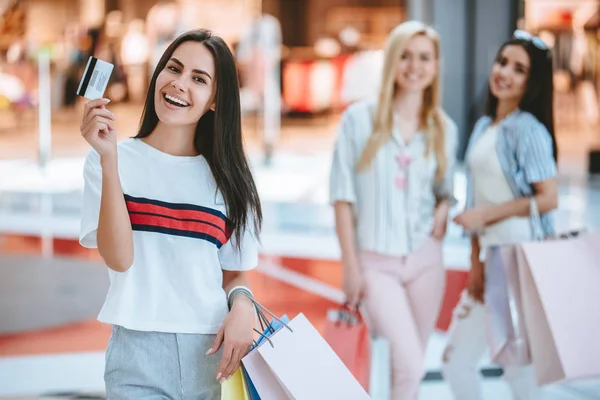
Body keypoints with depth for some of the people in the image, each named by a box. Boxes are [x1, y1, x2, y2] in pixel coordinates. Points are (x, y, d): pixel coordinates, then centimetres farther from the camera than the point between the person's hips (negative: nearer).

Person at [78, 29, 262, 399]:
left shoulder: (225, 178, 10)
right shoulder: (109, 160, 1)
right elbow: (119, 257, -11)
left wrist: (241, 304, -7)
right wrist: (109, 159, -17)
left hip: (210, 355, 3)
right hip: (140, 356, -3)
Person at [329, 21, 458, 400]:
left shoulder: (444, 129, 5)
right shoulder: (359, 119, -5)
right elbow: (343, 194, -4)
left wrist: (443, 209, -9)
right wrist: (351, 266, -8)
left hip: (425, 260, 4)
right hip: (376, 261, -3)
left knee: (411, 366, 10)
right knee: (410, 364, -16)